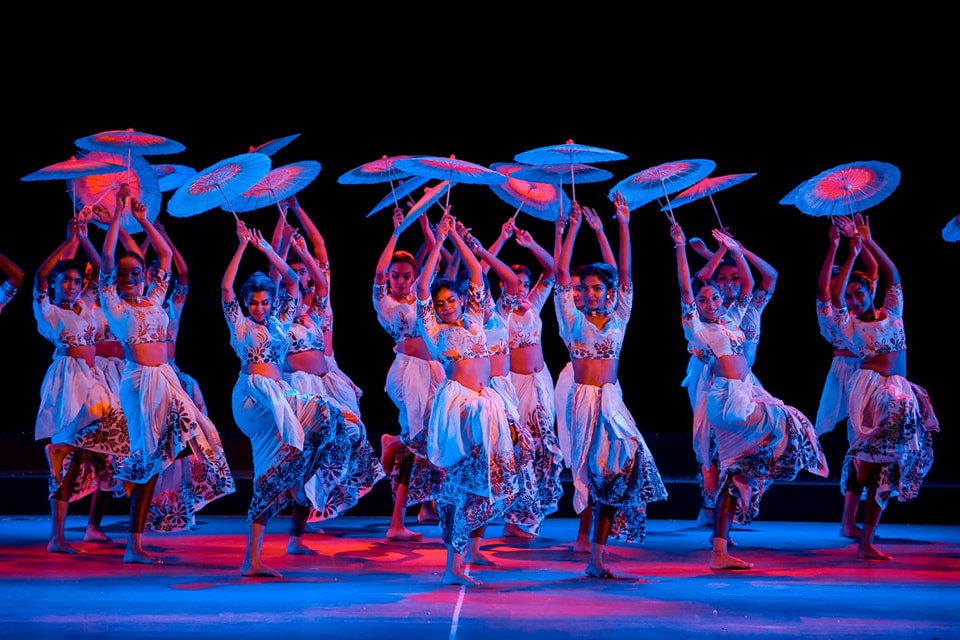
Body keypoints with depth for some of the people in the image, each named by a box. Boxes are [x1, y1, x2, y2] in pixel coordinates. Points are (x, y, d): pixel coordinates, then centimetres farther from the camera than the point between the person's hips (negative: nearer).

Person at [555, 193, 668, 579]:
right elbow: (561, 275, -5)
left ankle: (596, 559, 1)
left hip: (612, 401, 3)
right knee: (613, 468, -18)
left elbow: (625, 275, 4)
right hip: (583, 401, -3)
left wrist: (623, 227, -1)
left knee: (612, 473, -3)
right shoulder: (574, 320, 2)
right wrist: (573, 228, -10)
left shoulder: (618, 319, 8)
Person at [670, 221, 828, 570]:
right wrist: (680, 248, -16)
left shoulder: (730, 320, 17)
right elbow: (685, 291, -13)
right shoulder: (696, 328, -2)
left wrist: (735, 250, 17)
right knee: (785, 422, -12)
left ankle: (720, 551, 0)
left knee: (734, 471, 2)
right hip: (726, 398, -7)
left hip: (747, 394, 7)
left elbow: (748, 285, 23)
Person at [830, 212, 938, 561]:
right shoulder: (850, 325, 6)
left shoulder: (891, 313, 15)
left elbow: (892, 275, 8)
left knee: (886, 470, 3)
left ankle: (866, 542, 8)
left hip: (901, 392, 4)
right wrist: (852, 255, -8)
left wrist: (870, 243, 2)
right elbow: (834, 297, -9)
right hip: (871, 390, -4)